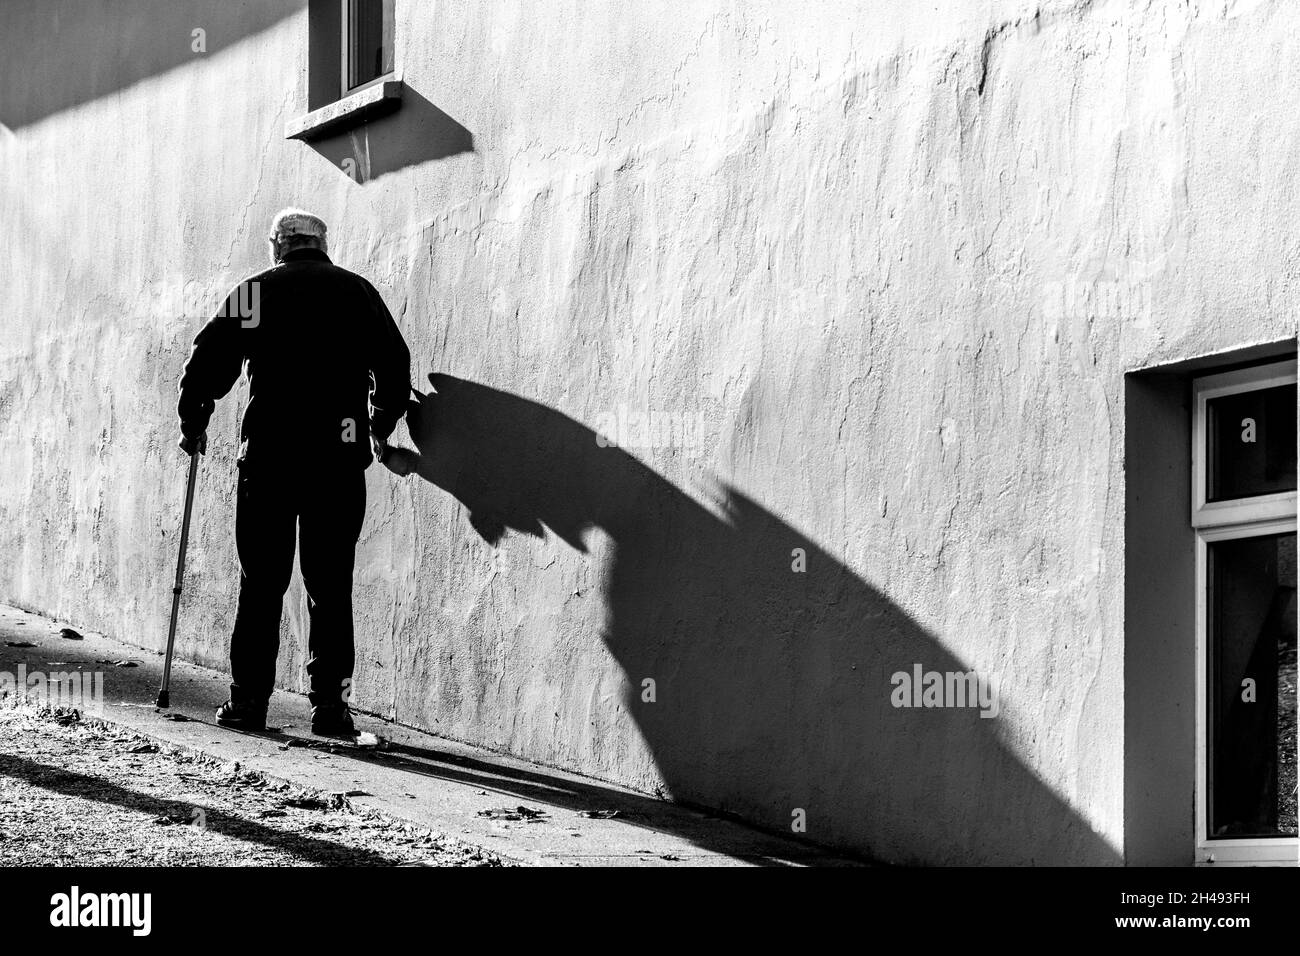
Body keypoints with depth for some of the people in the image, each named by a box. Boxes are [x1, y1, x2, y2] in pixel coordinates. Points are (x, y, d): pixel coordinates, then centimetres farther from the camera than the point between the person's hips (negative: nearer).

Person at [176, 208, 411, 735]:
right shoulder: (357, 291, 9)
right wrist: (380, 429, 26)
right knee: (331, 584, 5)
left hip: (268, 454, -1)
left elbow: (208, 361, 3)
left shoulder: (253, 292, 5)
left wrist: (193, 424, 18)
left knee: (261, 582, 6)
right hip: (340, 455, 1)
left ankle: (248, 700, 5)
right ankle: (330, 702, 1)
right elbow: (396, 366, 11)